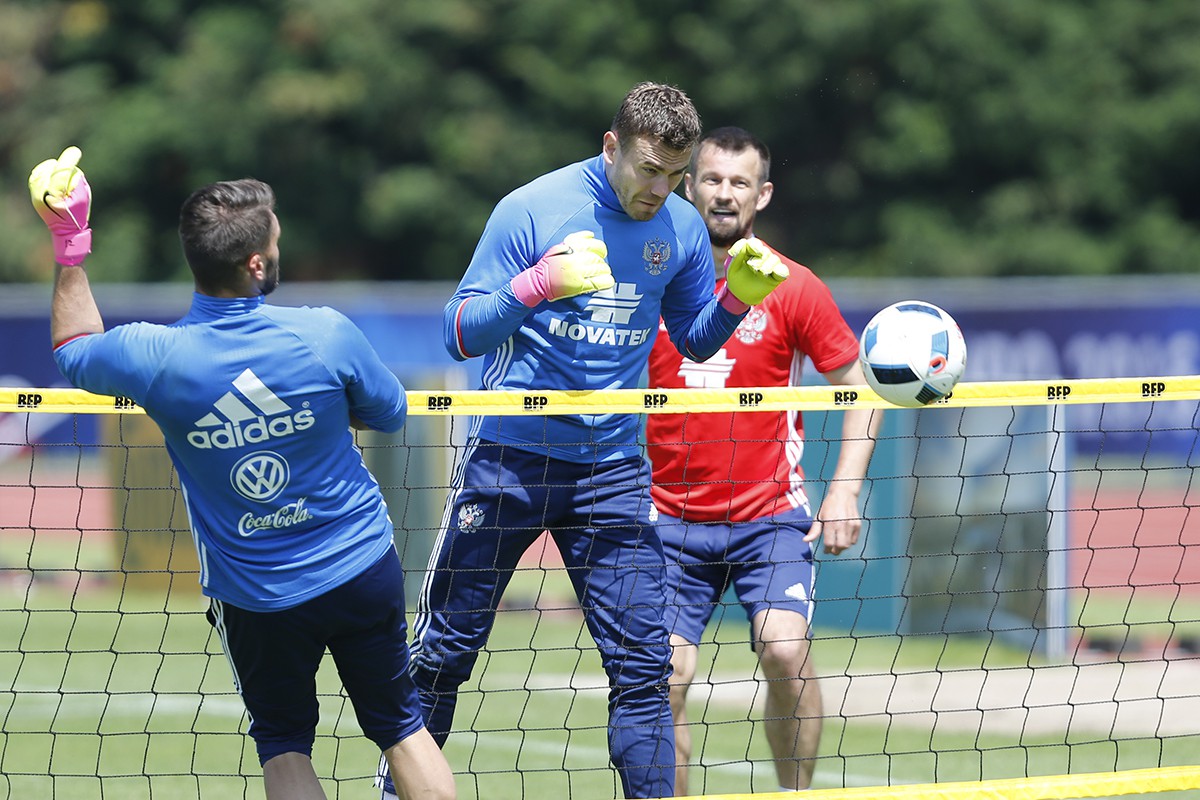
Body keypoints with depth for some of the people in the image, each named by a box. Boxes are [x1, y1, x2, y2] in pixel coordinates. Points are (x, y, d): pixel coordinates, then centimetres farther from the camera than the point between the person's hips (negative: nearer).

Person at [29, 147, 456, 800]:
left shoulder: (152, 357, -20)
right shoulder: (325, 335, -21)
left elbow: (73, 351, 5)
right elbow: (389, 413, 0)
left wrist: (69, 245, 10)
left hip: (254, 597, 0)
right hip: (362, 570, 0)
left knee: (283, 746, 18)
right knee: (401, 726, 16)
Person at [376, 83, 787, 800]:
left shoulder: (683, 228, 2)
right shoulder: (532, 210, -9)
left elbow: (695, 342, 16)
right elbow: (463, 334, -10)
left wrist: (739, 297, -4)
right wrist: (538, 283, -27)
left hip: (613, 469, 2)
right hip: (511, 459, -2)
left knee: (642, 662, -5)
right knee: (445, 650, 6)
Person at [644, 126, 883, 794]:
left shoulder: (794, 289, -1)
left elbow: (859, 387, 5)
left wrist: (844, 493, -5)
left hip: (770, 516, -2)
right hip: (672, 519, 2)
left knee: (785, 650, -21)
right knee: (666, 675, -8)